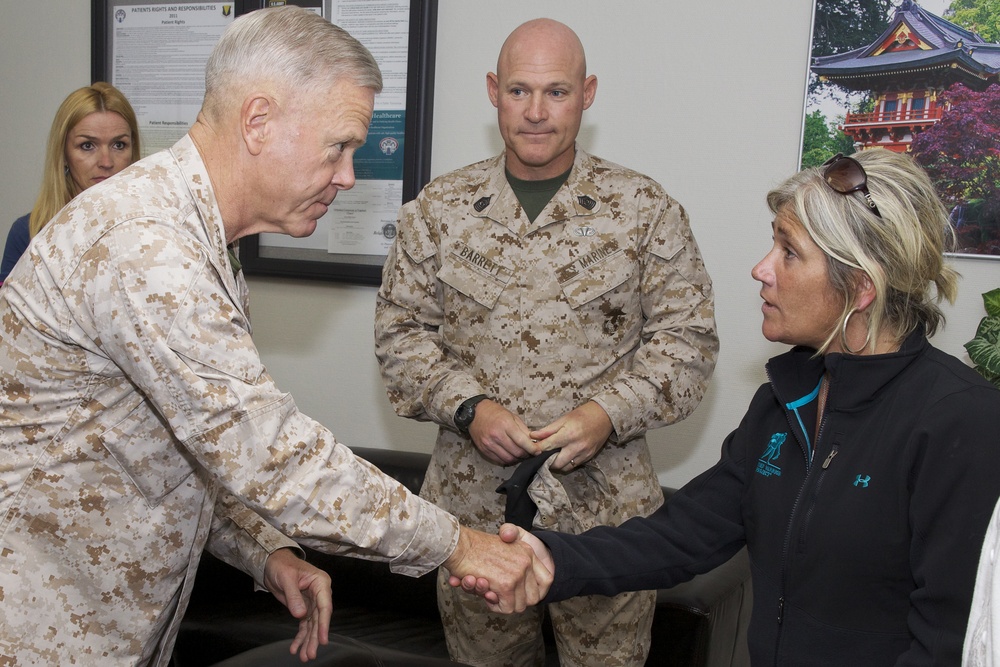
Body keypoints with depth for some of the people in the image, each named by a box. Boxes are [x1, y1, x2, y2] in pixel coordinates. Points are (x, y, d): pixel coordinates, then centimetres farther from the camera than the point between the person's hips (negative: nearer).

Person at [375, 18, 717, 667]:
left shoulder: (646, 210, -3)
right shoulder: (439, 209, 2)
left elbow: (688, 336, -2)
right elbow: (401, 328, 4)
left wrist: (609, 412, -16)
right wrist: (468, 407, -12)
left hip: (604, 502, -1)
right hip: (473, 500, 2)